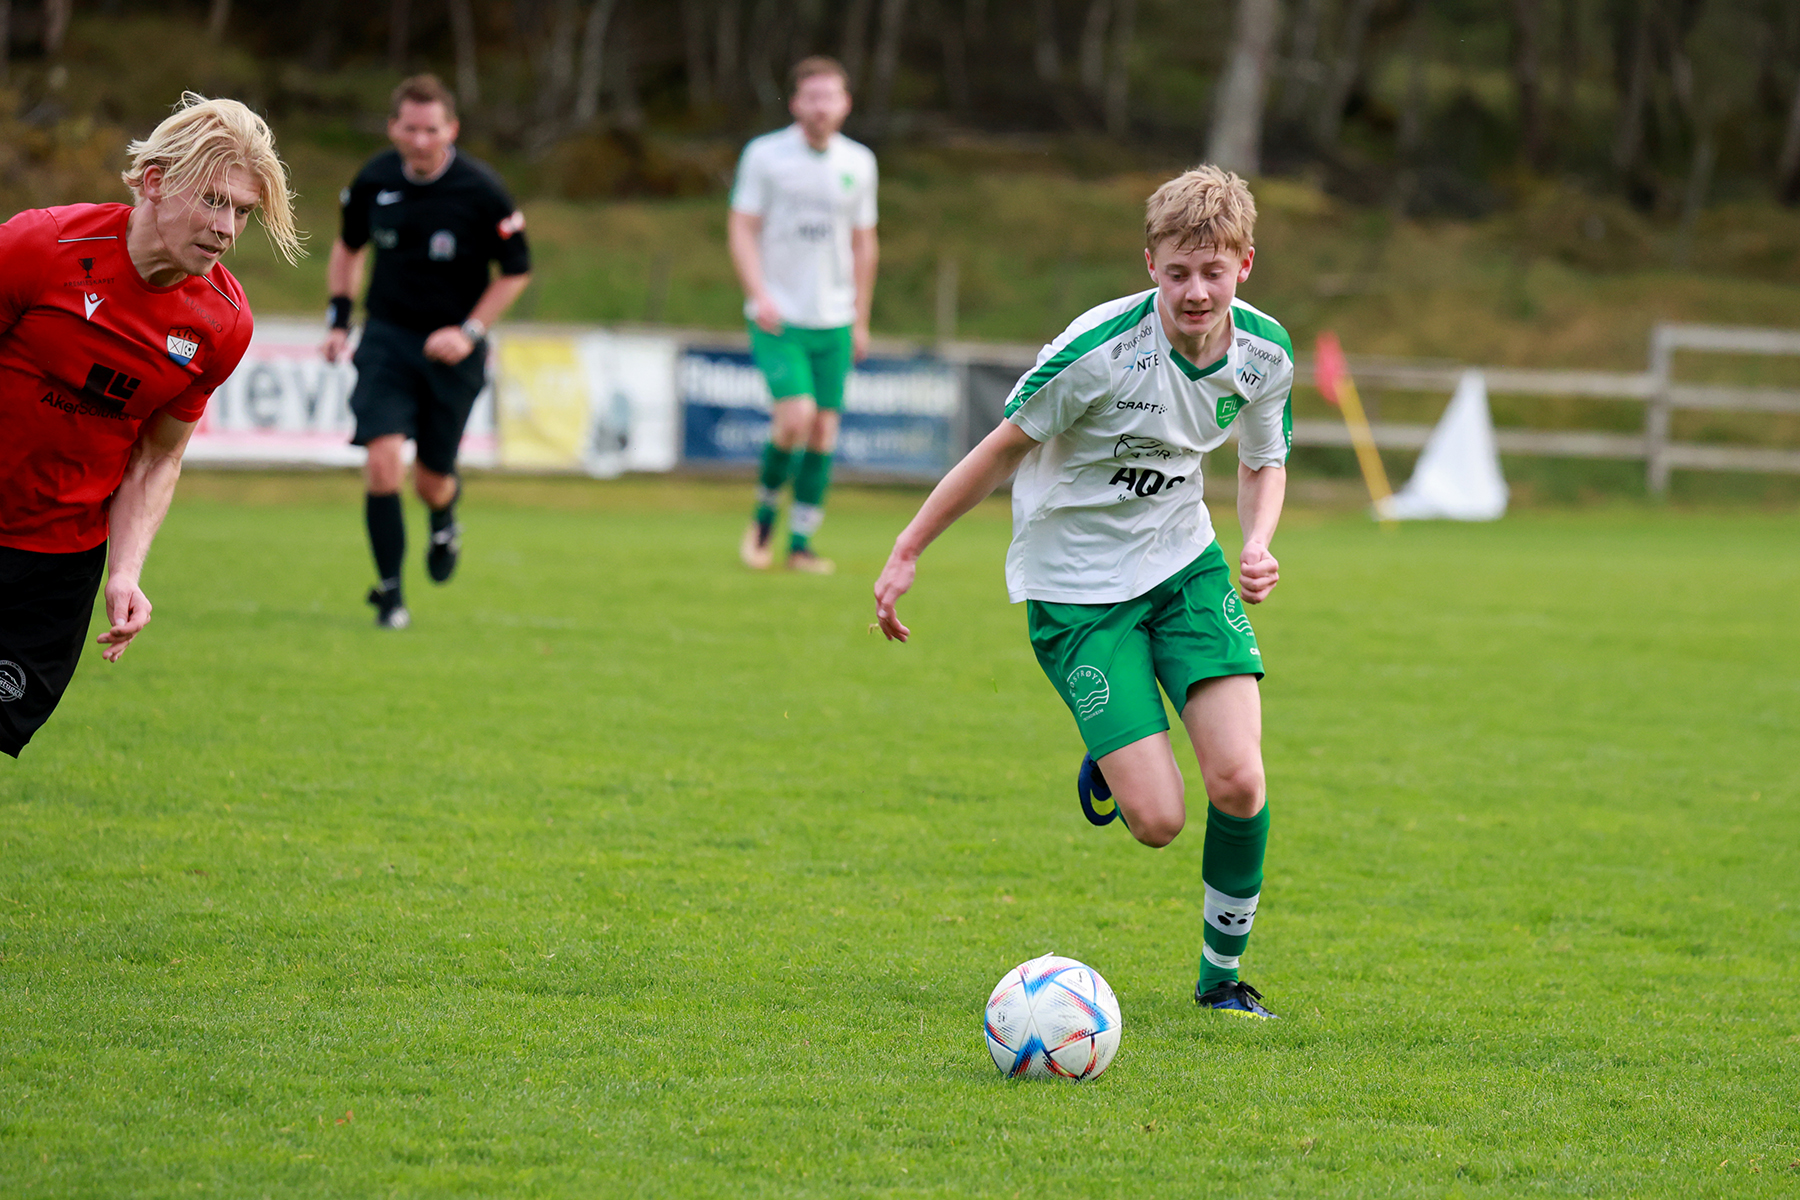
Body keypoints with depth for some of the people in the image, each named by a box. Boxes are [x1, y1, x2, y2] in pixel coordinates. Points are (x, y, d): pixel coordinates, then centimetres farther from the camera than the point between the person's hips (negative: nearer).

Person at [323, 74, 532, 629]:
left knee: (432, 483, 5)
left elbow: (516, 271, -3)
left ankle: (445, 518, 44)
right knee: (383, 463, -16)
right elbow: (348, 247, 16)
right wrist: (339, 317, 6)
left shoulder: (482, 191, -14)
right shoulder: (374, 181, -4)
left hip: (452, 351, -1)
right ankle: (388, 592, -2)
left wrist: (470, 331, -12)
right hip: (387, 338, 1)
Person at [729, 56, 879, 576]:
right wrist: (759, 294, -16)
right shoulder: (764, 155, -3)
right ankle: (764, 515, 6)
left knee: (824, 430, 0)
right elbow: (742, 228, -3)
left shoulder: (859, 162, 8)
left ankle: (801, 543, 9)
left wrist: (860, 319, 14)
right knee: (796, 416, -18)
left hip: (833, 319, 4)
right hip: (780, 318, -4)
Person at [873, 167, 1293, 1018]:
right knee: (1156, 820, -14)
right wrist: (906, 553, -6)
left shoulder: (1263, 354, -7)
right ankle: (1107, 765, 25)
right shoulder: (1100, 349, -24)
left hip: (1184, 565, 4)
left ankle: (1222, 973, 9)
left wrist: (1258, 545, -8)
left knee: (1238, 782, -14)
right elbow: (1005, 446, -11)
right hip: (1077, 588, -4)